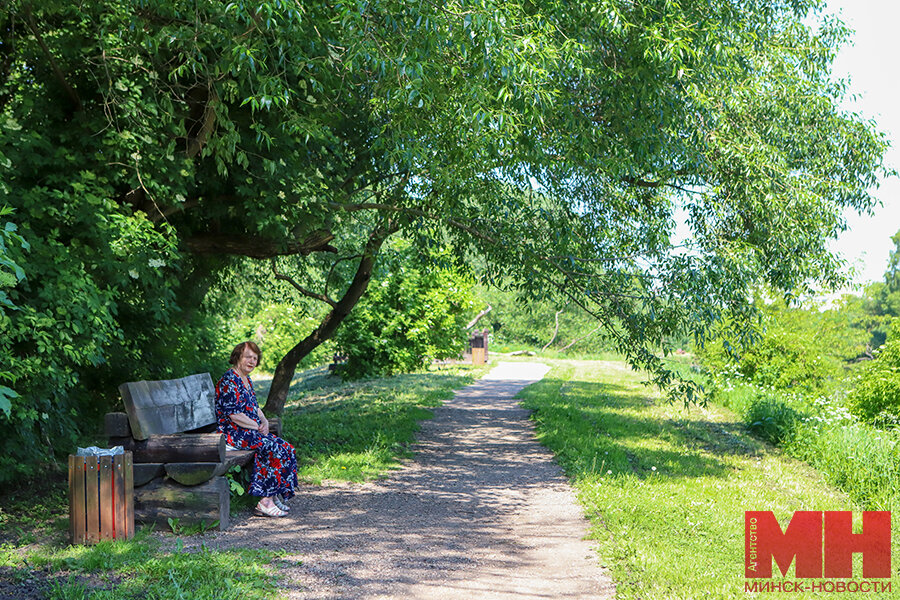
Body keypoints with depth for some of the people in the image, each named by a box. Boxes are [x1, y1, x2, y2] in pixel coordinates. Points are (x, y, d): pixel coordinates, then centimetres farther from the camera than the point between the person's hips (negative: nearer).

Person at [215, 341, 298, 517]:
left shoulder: (247, 380, 17)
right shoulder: (229, 380, -14)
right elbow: (234, 415, -19)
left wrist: (264, 422, 2)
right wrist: (258, 427, -13)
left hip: (251, 430, 10)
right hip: (233, 433, -10)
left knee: (287, 448, -6)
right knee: (274, 448, -25)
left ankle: (274, 496, -4)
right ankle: (266, 501, -22)